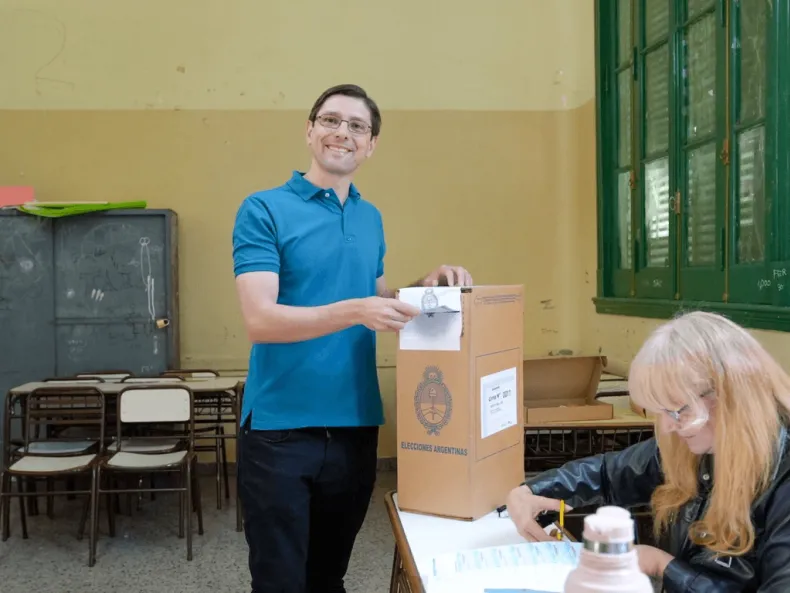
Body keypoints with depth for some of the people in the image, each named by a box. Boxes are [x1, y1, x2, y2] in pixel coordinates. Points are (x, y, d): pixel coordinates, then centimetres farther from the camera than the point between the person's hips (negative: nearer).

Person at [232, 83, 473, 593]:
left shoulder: (372, 219, 11)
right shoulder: (264, 211, -7)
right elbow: (260, 320, -17)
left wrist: (423, 288, 2)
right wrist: (354, 311, -29)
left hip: (355, 426, 5)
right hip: (280, 428, -5)